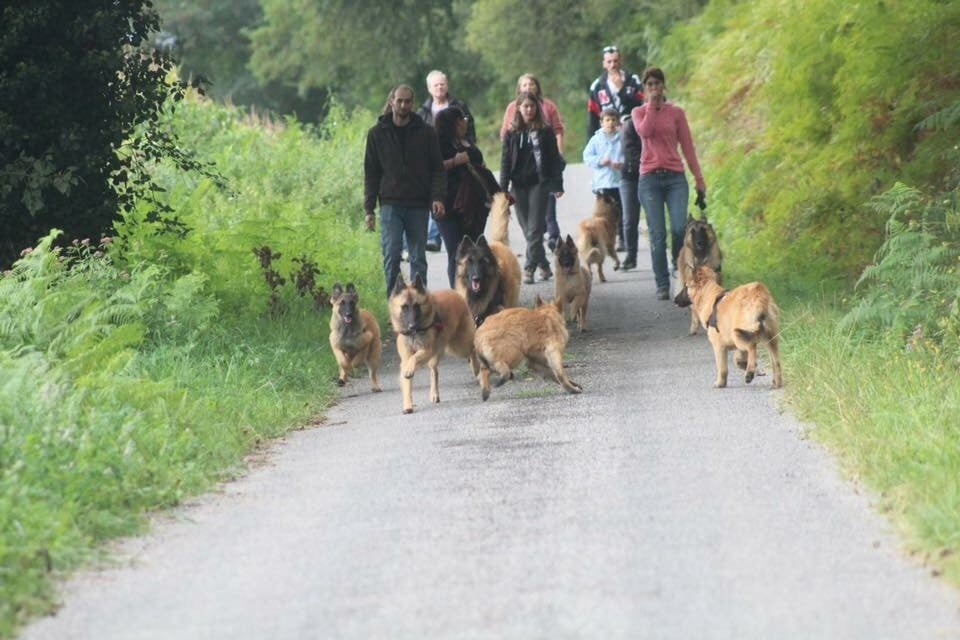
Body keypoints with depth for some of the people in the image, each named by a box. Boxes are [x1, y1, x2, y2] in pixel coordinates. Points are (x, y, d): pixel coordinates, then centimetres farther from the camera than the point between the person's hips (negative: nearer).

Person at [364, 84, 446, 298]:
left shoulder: (426, 132, 5)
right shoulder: (378, 133, 5)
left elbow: (437, 168, 5)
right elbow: (371, 173, 7)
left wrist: (437, 197, -11)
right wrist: (369, 209, 1)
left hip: (419, 206, 1)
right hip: (391, 205, -1)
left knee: (418, 258, 5)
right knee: (391, 255, -9)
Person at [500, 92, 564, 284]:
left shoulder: (545, 131, 2)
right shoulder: (512, 133, 6)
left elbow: (554, 158, 2)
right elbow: (505, 162, 5)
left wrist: (557, 185, -4)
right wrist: (503, 188, -2)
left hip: (539, 183, -3)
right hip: (519, 185, 3)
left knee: (534, 229, -8)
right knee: (528, 229, 5)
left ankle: (529, 269, -10)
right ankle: (544, 266, 16)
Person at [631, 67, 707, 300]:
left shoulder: (676, 113, 10)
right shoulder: (639, 113, 10)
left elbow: (688, 146, 8)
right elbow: (645, 131, -12)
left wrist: (699, 178, 5)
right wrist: (652, 105, -6)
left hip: (675, 176, 0)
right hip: (650, 178, 0)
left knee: (679, 228, -16)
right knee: (657, 234, -5)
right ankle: (662, 286, 0)